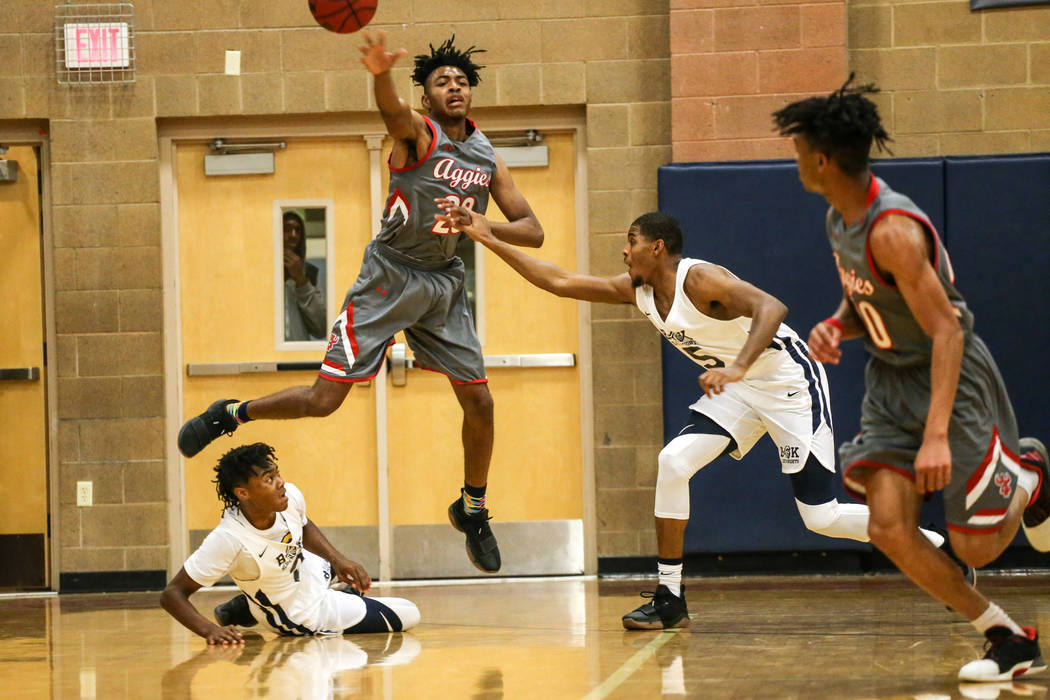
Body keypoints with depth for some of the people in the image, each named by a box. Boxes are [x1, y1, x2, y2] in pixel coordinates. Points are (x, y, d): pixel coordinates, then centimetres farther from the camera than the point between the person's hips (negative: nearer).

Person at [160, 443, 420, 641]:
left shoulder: (291, 496, -21)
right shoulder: (228, 538, -39)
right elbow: (172, 593, -33)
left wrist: (338, 560, -10)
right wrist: (210, 630, -47)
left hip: (310, 577, 6)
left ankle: (245, 609, 28)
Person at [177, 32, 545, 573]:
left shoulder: (487, 159, 3)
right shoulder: (417, 134, -13)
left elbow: (532, 232, 3)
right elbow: (392, 109, -38)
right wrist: (381, 74, -63)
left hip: (444, 284, 5)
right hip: (389, 278, -5)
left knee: (479, 401, 5)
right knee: (324, 400, -9)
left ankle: (472, 511, 28)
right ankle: (230, 415, 16)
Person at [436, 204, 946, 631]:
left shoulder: (699, 279, -23)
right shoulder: (637, 290, 2)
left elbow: (771, 307, -37)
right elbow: (559, 281, 5)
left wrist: (737, 368, -49)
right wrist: (489, 239, 1)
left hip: (789, 382, -8)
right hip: (739, 390, 8)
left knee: (822, 517, -10)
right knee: (674, 462, -10)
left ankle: (938, 548, 7)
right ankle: (669, 599, -5)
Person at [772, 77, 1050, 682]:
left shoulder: (893, 230, -28)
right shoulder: (841, 219, 1)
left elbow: (946, 329, -30)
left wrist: (936, 435, -37)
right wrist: (836, 329, -8)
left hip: (953, 379, -8)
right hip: (891, 379, 8)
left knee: (976, 547, -3)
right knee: (890, 530, -8)